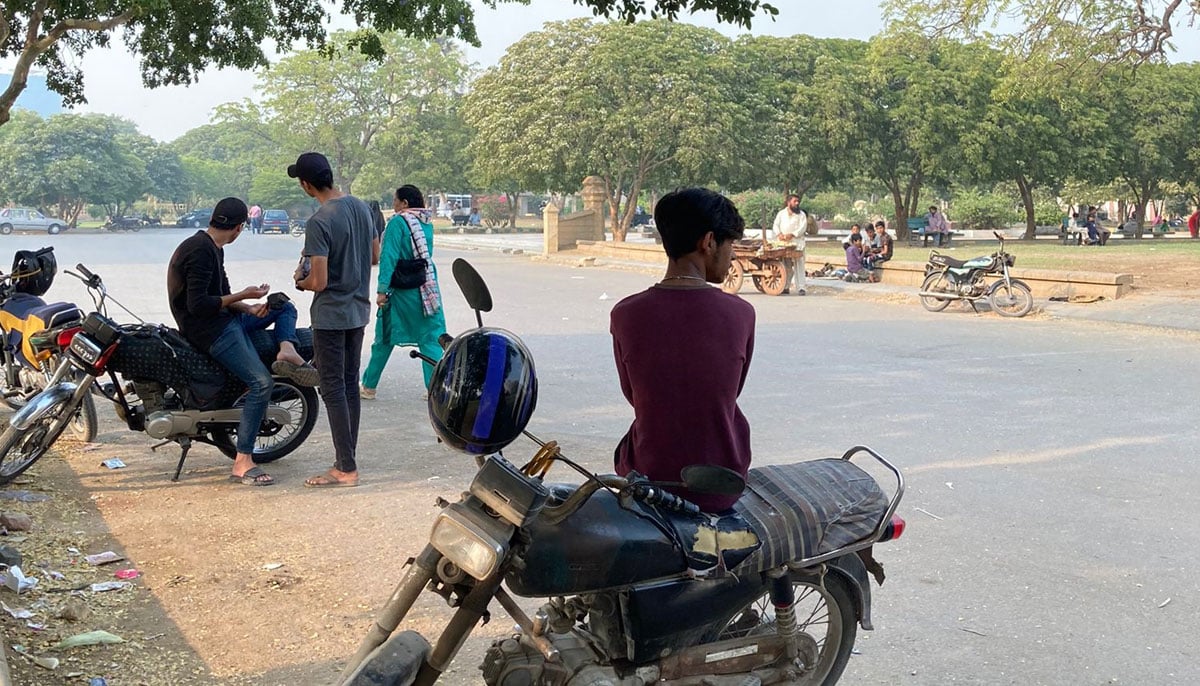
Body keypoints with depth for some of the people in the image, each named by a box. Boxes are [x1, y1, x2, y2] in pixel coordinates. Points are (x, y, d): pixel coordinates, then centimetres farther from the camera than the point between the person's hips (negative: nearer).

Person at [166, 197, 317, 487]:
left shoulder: (213, 248, 14)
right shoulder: (200, 251, -18)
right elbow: (198, 305, -24)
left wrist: (248, 308, -2)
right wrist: (243, 296, -16)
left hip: (225, 320, 11)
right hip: (208, 330, -11)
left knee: (285, 308, 14)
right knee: (262, 383, -20)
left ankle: (287, 350, -17)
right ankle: (242, 463, -18)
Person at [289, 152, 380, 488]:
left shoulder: (318, 223, -21)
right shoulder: (362, 207, 3)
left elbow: (319, 282, -21)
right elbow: (374, 256, 14)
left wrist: (300, 281, -1)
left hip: (330, 316, -8)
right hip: (359, 310, 8)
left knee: (333, 390, -2)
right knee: (350, 386, 13)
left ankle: (346, 469, 1)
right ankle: (346, 460, 19)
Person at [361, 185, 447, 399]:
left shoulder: (398, 222, -11)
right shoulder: (427, 223, 7)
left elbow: (389, 257, -16)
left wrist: (382, 289, -17)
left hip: (401, 290, -4)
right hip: (427, 290, 4)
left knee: (385, 339, 10)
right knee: (431, 339, 4)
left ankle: (369, 387, 21)